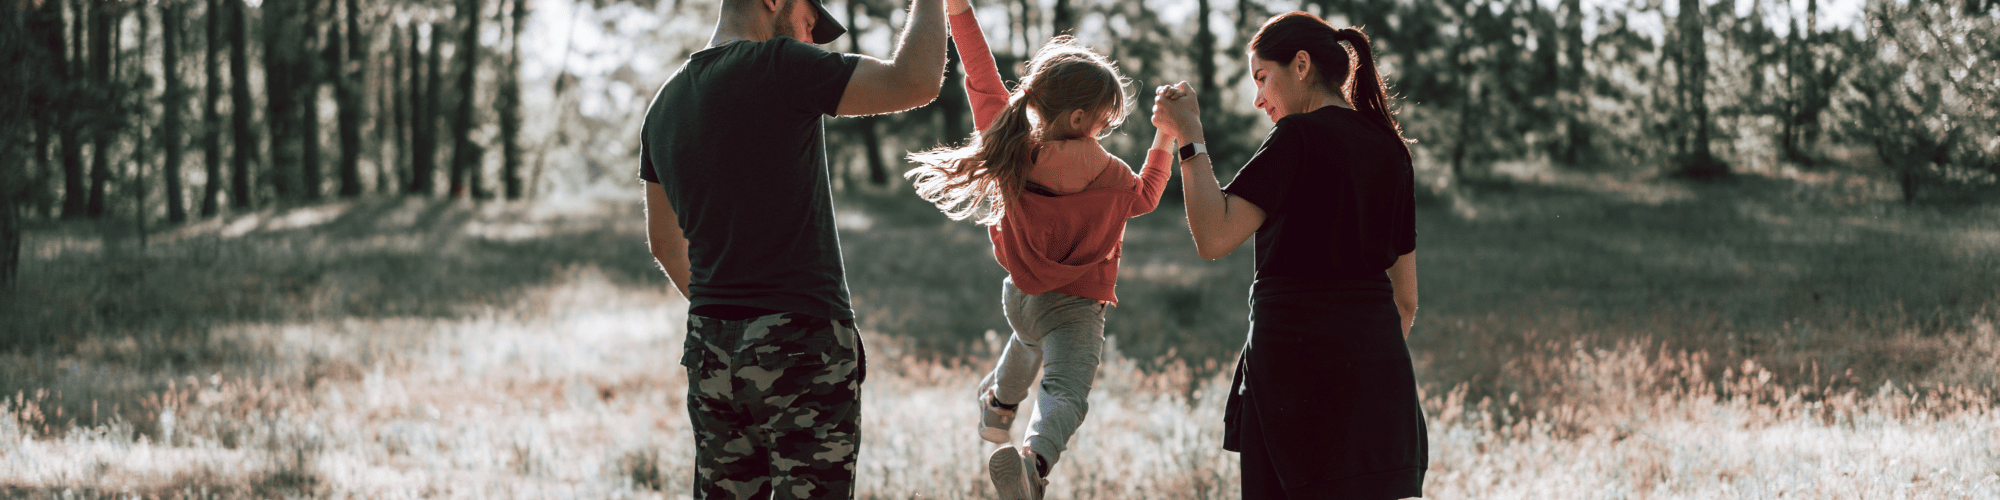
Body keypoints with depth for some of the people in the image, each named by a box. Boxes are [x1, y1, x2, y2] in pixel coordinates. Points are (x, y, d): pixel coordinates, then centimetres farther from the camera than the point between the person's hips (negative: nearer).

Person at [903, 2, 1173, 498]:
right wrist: (1164, 140, 19)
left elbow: (982, 80, 1)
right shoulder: (1109, 176, -17)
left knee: (1031, 340, 39)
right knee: (1066, 391, -22)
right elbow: (1146, 194, 6)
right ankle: (1034, 458, -53)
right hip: (1074, 305, -7)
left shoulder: (1010, 145, -10)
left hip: (1018, 294, 7)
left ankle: (998, 405, 68)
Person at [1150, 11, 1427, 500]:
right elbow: (1406, 298, 17)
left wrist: (1189, 137, -10)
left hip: (1300, 353, -7)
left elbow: (1214, 237, -18)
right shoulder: (1390, 150, 14)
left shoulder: (1299, 136, -8)